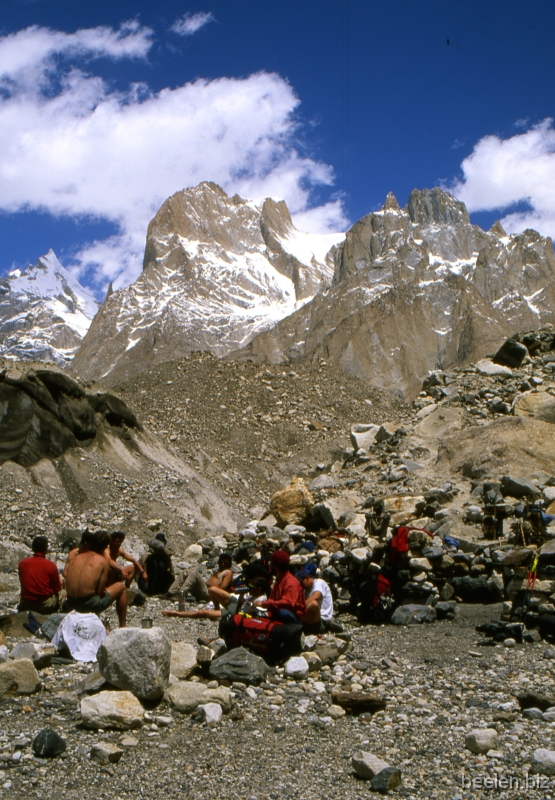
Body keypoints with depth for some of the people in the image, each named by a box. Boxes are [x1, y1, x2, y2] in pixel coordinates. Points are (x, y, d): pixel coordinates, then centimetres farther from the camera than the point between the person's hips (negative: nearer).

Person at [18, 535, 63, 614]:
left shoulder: (22, 563, -7)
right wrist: (60, 581, 18)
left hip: (26, 605, 4)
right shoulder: (51, 565, -15)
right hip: (46, 605, -3)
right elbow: (57, 588, -4)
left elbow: (22, 583, 10)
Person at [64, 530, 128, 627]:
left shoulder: (75, 557, 11)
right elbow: (100, 591, -7)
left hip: (71, 604, 5)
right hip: (90, 604, -5)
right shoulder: (104, 560, -2)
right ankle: (122, 627, 25)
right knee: (121, 586, 18)